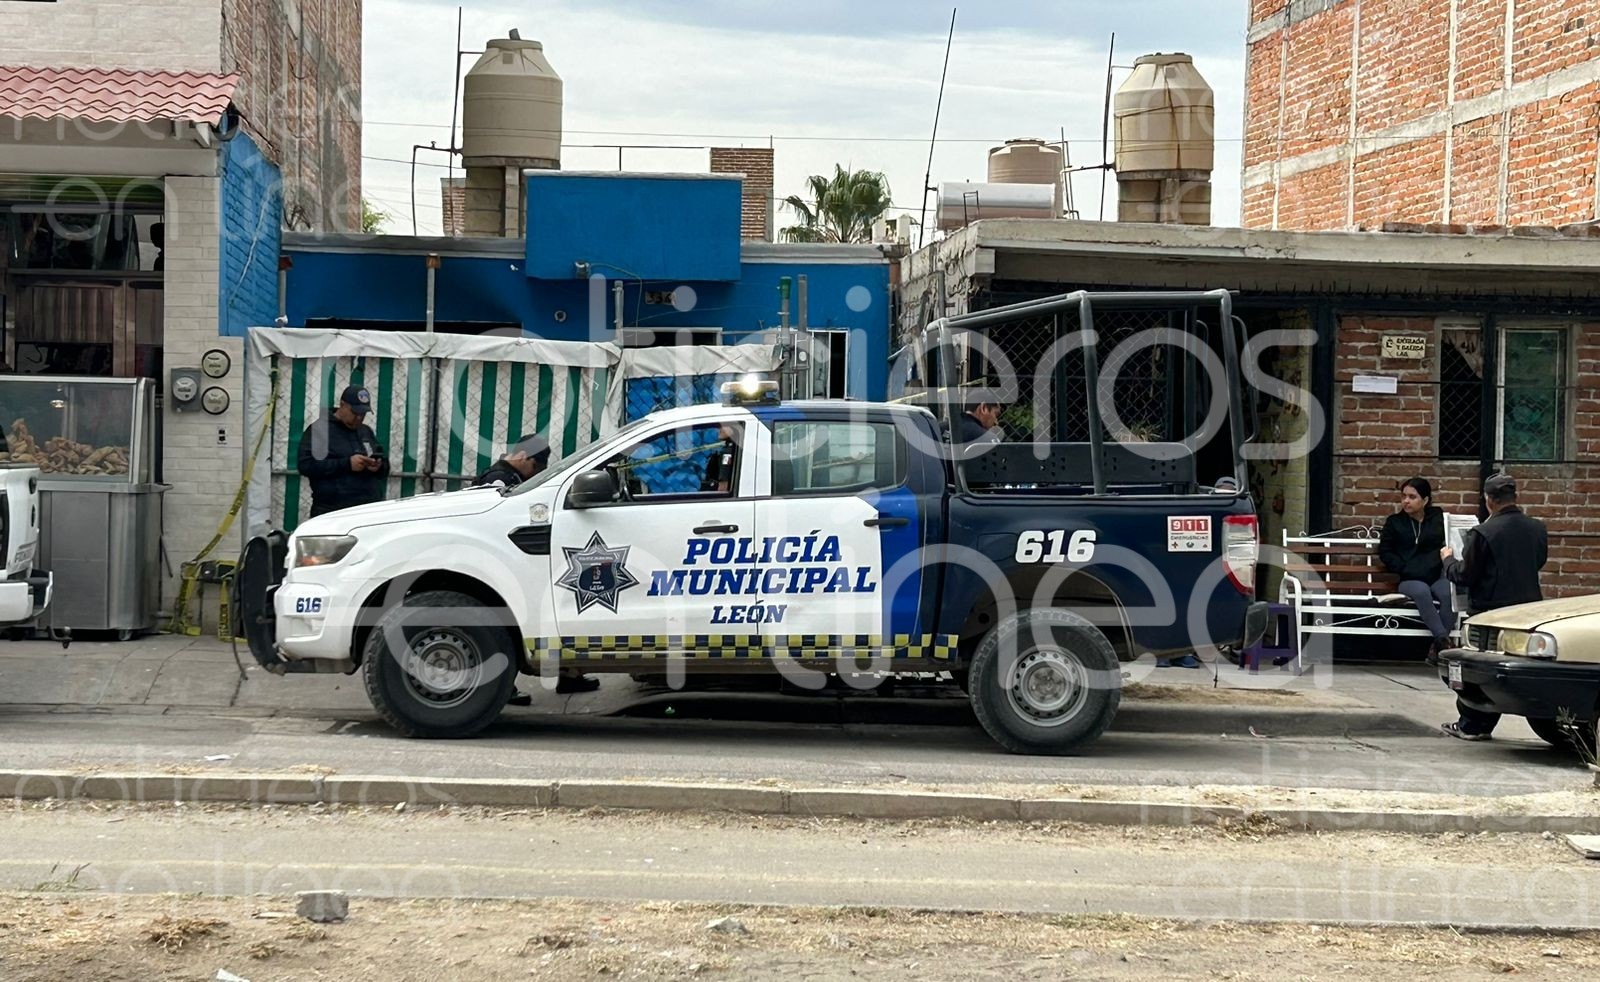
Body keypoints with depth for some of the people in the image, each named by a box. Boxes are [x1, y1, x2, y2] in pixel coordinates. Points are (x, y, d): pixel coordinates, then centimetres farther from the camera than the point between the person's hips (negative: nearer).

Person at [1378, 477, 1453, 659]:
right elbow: (1385, 552, 10)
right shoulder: (1394, 522, 14)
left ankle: (1438, 644, -29)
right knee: (1422, 591, -38)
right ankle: (1443, 640, -40)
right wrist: (1404, 569, -4)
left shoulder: (1440, 518, 16)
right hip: (1409, 580, -1)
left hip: (1437, 576, 1)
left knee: (1449, 593, -35)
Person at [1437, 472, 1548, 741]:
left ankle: (1470, 724, 14)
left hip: (1490, 610, -5)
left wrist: (1448, 559, 7)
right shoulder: (1537, 529, 0)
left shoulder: (1483, 534, -17)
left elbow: (1464, 575, -12)